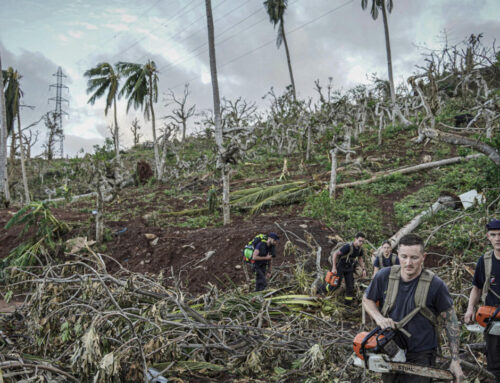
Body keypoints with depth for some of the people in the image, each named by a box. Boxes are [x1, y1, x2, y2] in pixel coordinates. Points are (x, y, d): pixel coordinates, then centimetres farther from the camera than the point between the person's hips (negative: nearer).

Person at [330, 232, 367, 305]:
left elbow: (360, 258, 15)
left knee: (350, 286, 3)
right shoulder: (348, 246, -28)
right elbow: (335, 254, -27)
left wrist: (363, 269, 5)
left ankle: (348, 304, 13)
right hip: (340, 267, -6)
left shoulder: (360, 249, -6)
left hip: (349, 268, 6)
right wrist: (334, 268, -28)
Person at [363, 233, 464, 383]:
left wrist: (455, 361, -6)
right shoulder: (384, 276, -9)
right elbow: (367, 299, 7)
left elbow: (450, 320, -6)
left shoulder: (435, 284, -16)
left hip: (421, 356, -3)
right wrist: (378, 318, -13)